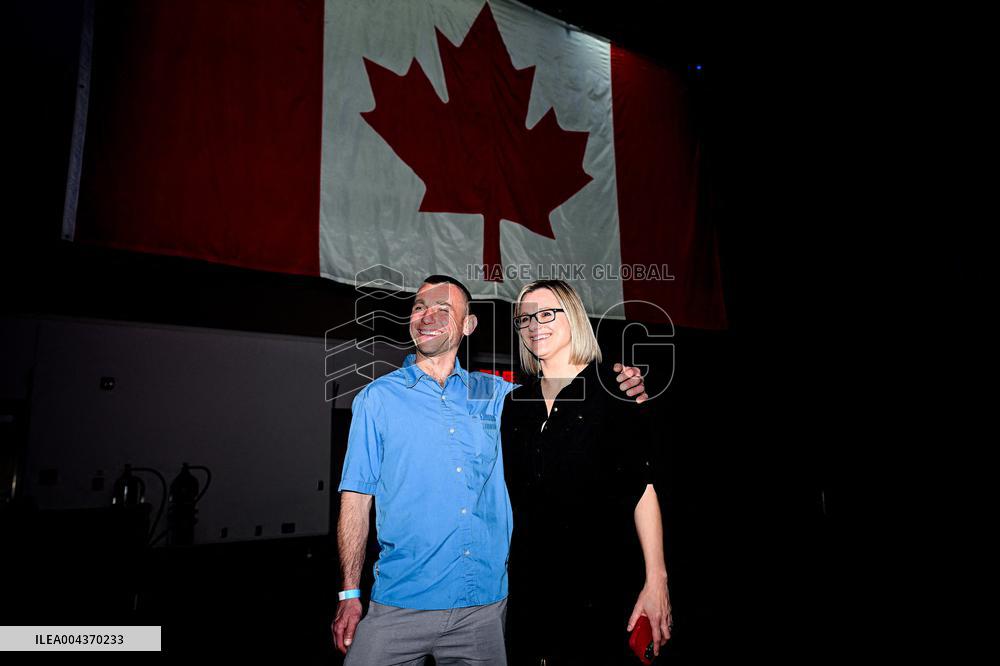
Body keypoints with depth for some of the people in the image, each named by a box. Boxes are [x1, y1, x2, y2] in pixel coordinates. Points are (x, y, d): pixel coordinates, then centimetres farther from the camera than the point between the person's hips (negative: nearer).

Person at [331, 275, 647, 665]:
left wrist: (622, 389, -5)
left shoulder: (495, 394, 7)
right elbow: (357, 498, 0)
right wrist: (349, 594, -5)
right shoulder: (378, 398, 1)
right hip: (402, 602, -2)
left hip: (486, 603, 2)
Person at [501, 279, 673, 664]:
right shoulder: (516, 402, 8)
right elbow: (509, 494, 12)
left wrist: (656, 580, -14)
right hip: (529, 583, 4)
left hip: (601, 580, -4)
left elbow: (643, 487, -9)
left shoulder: (612, 388, -5)